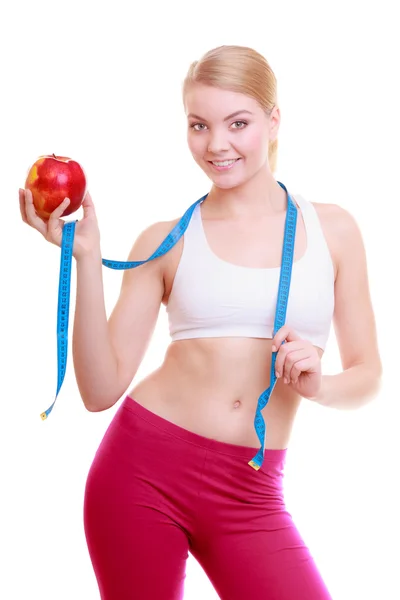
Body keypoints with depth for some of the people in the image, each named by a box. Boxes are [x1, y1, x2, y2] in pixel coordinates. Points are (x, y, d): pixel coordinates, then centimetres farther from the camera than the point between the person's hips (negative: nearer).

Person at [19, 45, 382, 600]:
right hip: (144, 469, 0)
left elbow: (366, 374, 10)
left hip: (249, 494, 1)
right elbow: (101, 389, -4)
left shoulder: (332, 229, 5)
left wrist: (318, 386, -12)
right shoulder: (167, 242, 2)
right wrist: (86, 258, -11)